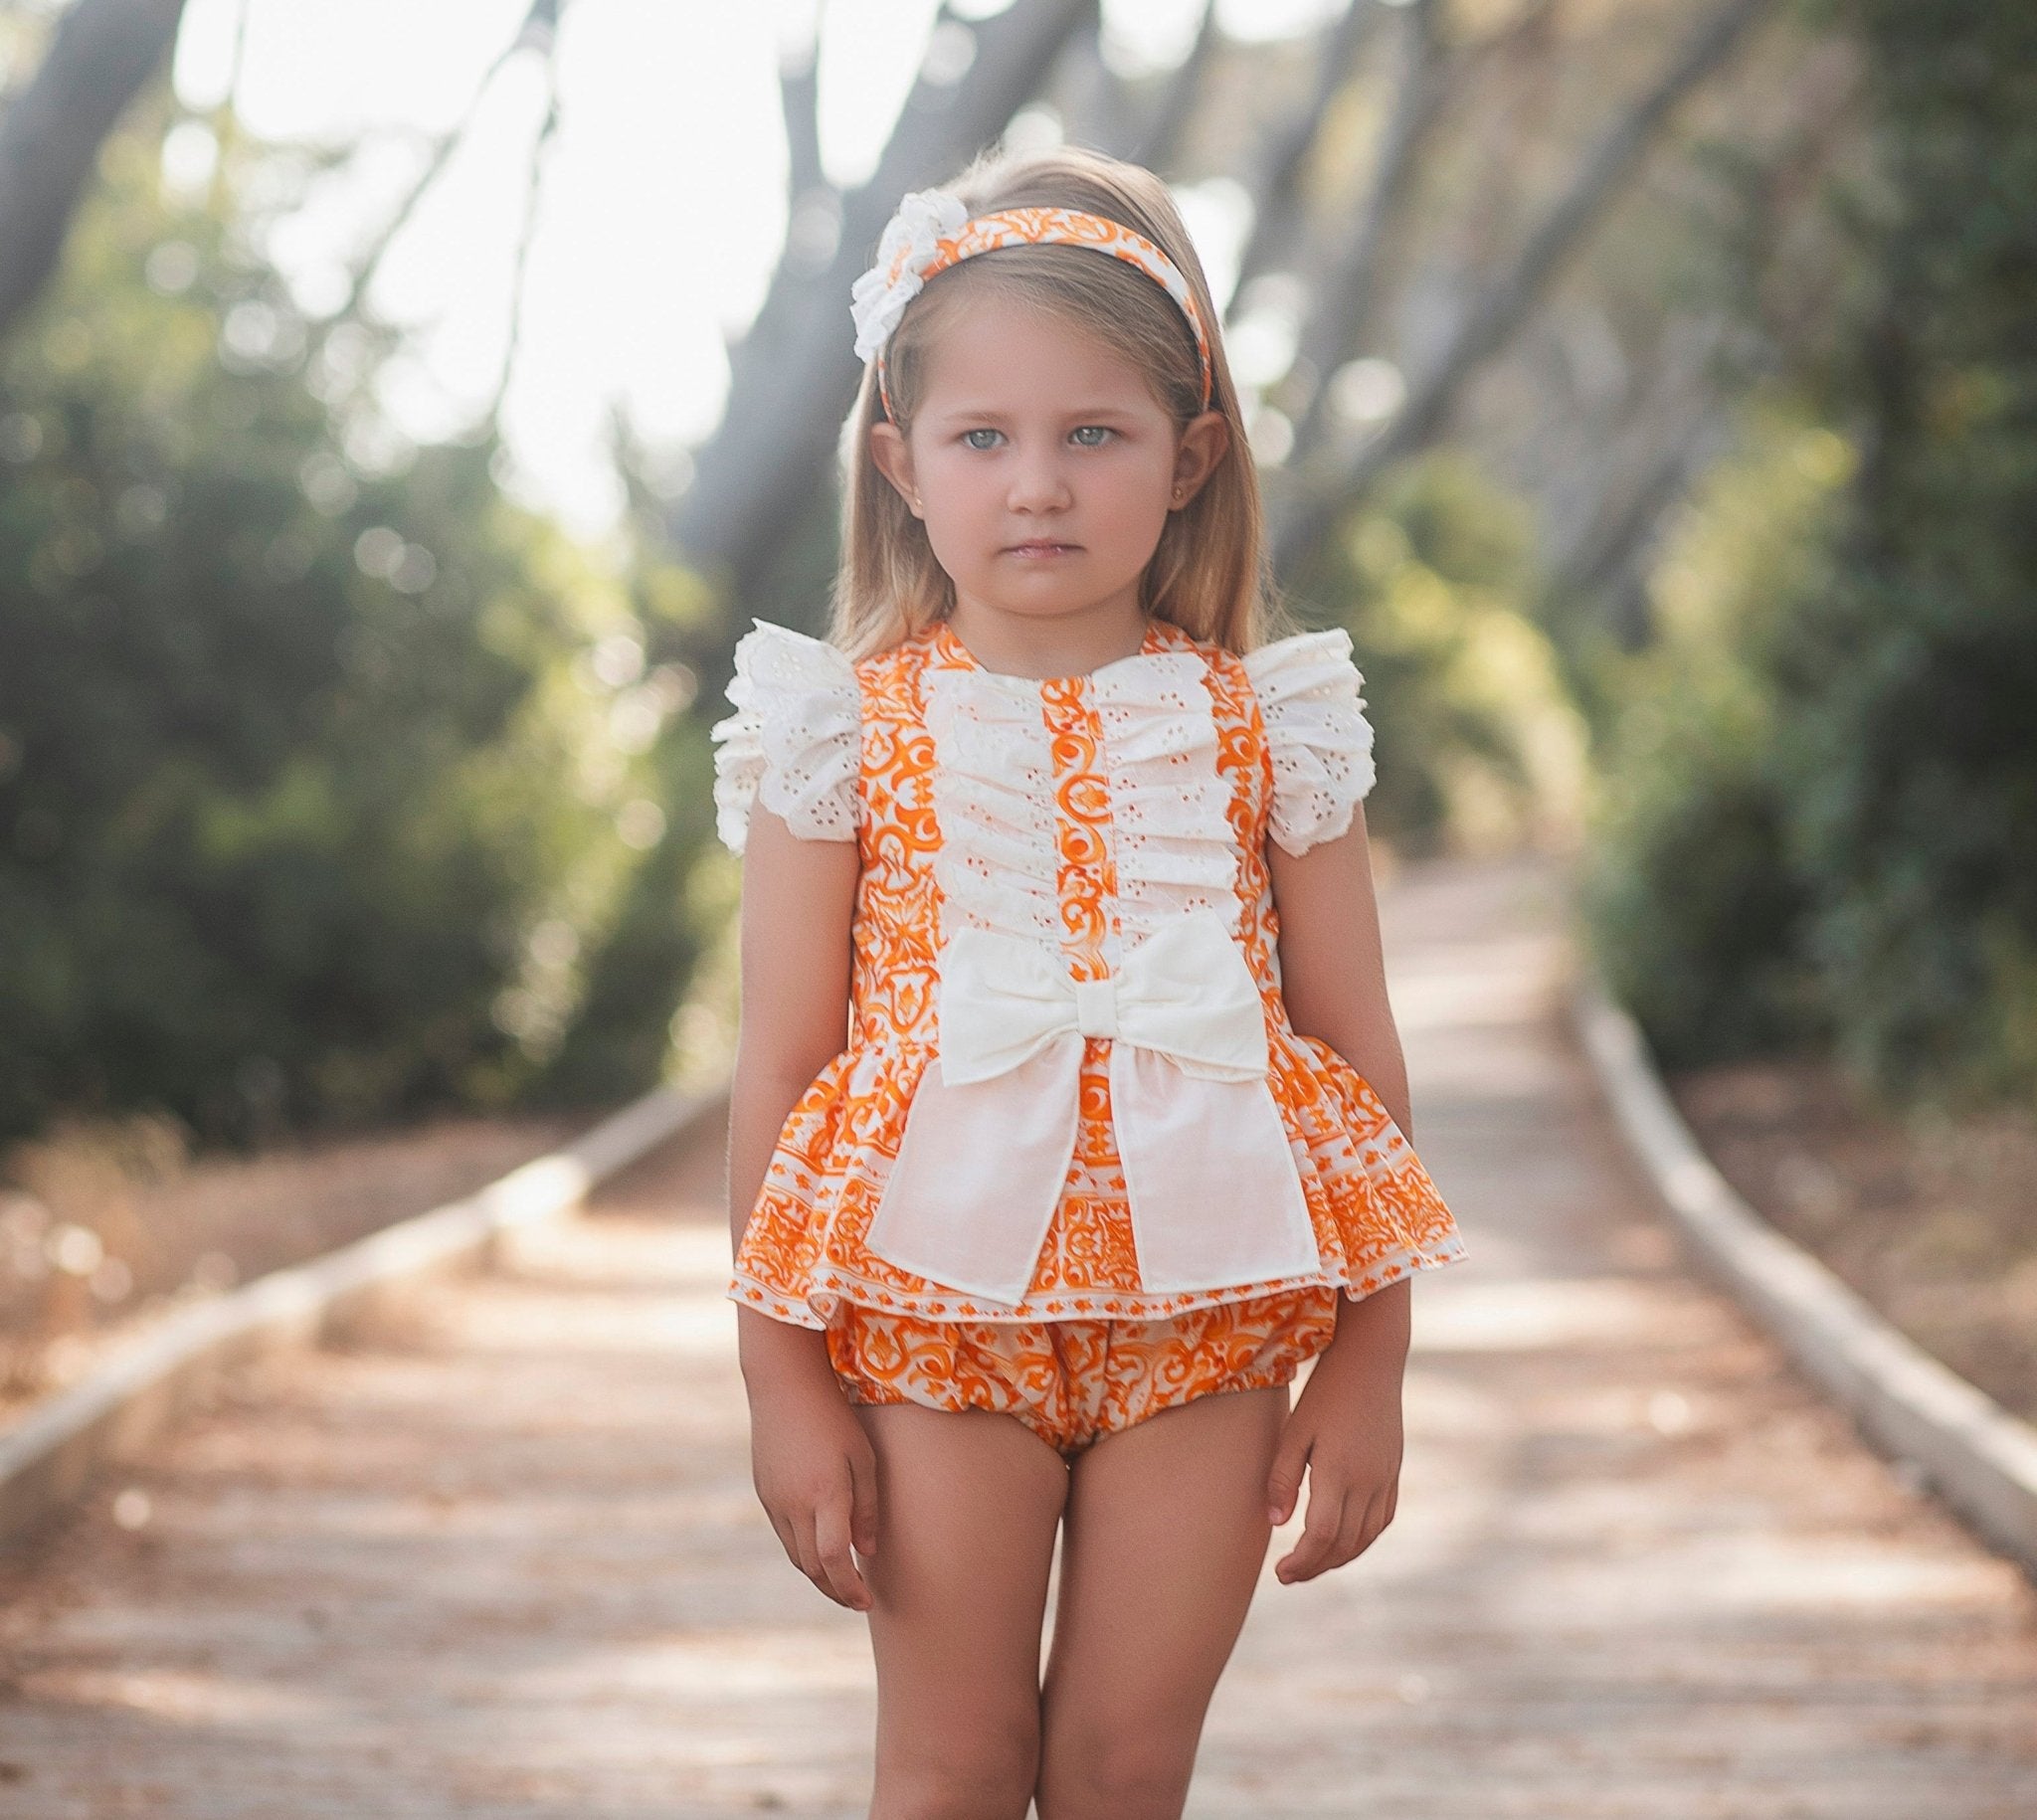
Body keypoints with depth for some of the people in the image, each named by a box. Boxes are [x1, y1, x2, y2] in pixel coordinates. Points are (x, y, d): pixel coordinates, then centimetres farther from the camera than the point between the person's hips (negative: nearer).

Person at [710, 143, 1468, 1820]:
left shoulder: (1265, 726, 2)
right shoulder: (848, 732, -1)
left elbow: (1360, 1058, 6)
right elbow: (778, 1072, 1)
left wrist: (1369, 1364, 4)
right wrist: (782, 1378, -2)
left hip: (1202, 1316, 1)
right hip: (931, 1312, -1)